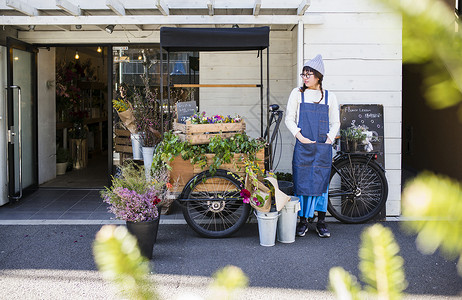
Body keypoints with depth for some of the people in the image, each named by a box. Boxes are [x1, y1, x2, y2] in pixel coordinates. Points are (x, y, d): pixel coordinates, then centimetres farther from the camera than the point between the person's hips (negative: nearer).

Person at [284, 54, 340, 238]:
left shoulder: (329, 97, 8)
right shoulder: (297, 93, 5)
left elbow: (335, 122, 13)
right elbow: (289, 118, 6)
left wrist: (329, 138, -3)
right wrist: (299, 135, -7)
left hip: (323, 147, 1)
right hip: (303, 146, 0)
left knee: (321, 182, 2)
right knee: (301, 182, 0)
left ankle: (321, 222, 13)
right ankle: (303, 221, 12)